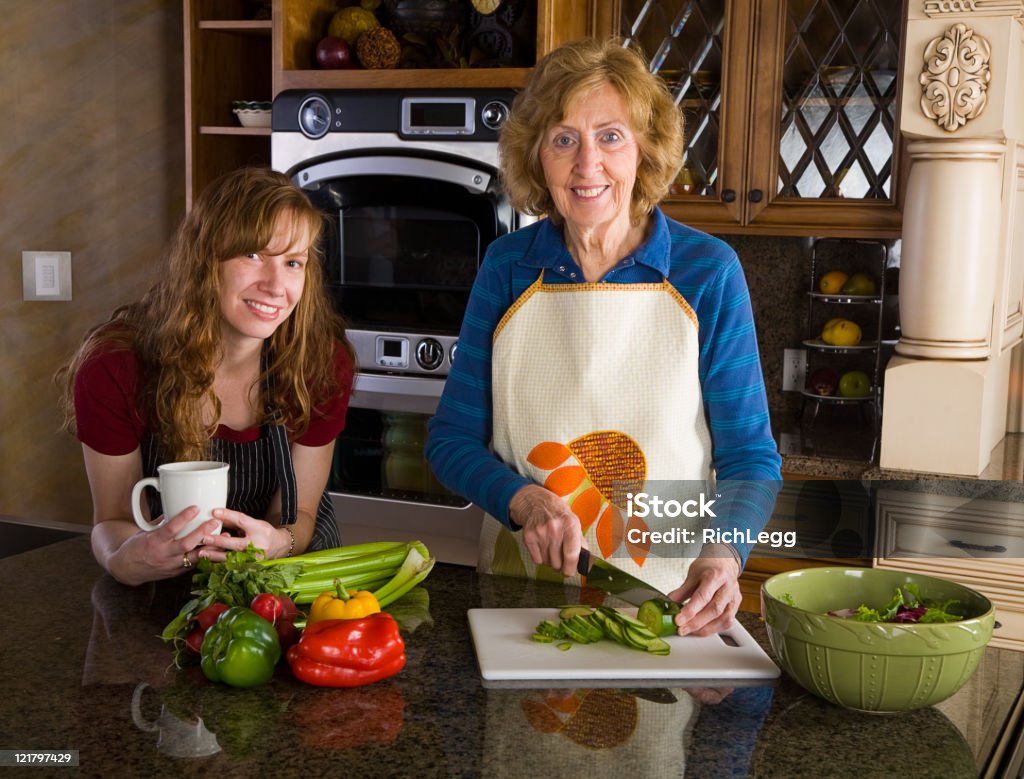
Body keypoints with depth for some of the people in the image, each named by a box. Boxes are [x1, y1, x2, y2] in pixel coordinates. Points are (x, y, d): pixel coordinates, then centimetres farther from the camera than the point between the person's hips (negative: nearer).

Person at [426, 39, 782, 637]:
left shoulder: (708, 271, -4)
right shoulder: (507, 268, 2)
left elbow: (751, 458, -1)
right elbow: (452, 440, 6)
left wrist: (722, 555, -21)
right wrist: (524, 500, -14)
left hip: (671, 603, -1)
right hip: (520, 601, 1)